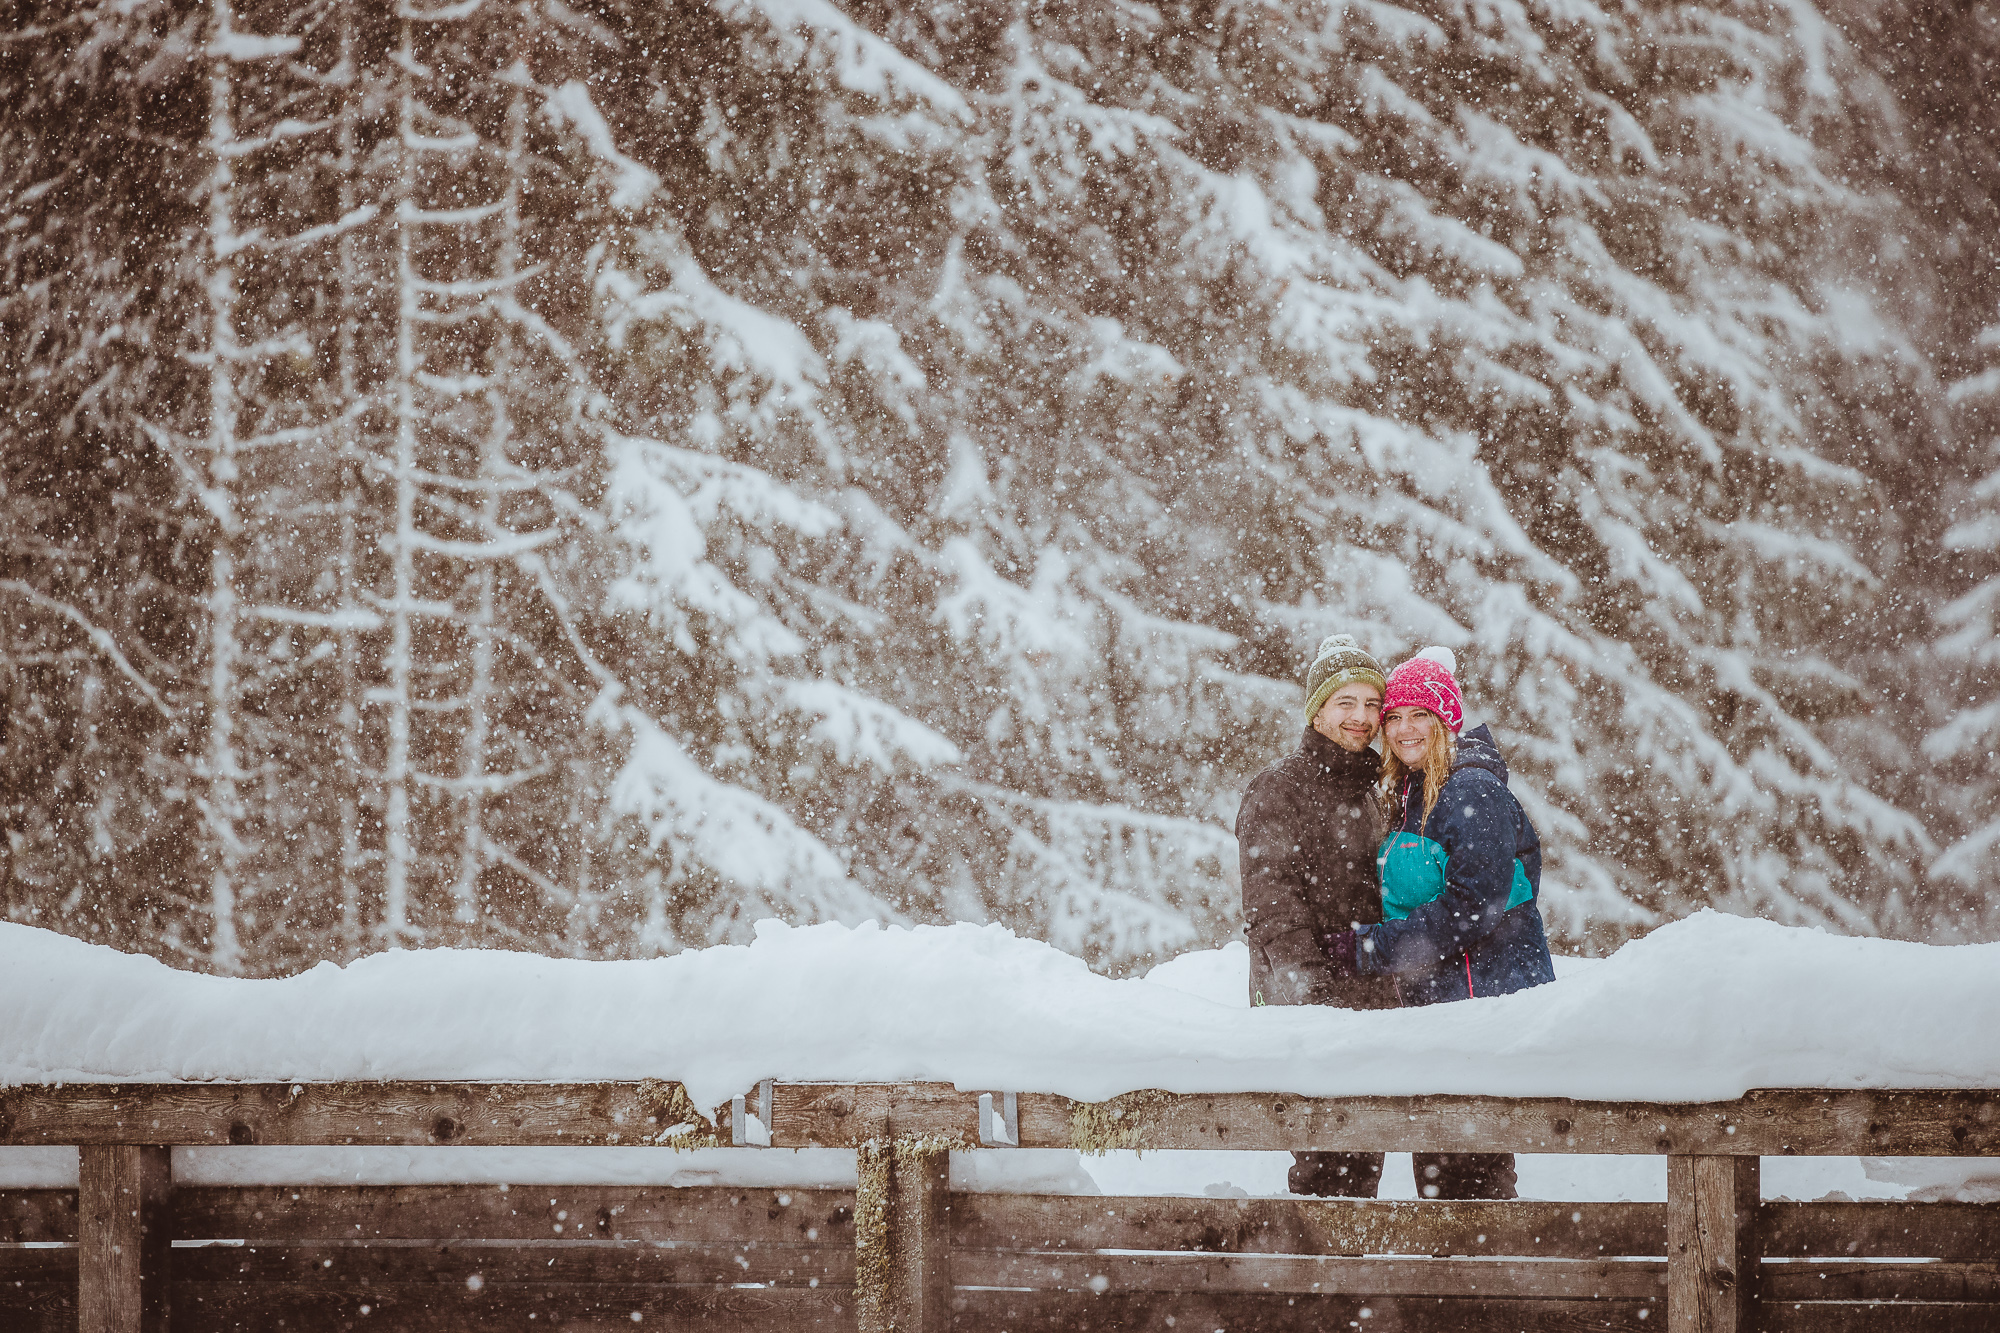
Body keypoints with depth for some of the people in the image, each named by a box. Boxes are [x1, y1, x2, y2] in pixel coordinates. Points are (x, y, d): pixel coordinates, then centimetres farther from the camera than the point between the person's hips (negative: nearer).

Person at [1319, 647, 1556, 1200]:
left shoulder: (1475, 792, -10)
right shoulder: (1408, 798, 17)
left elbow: (1472, 909, -19)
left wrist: (1369, 949, -17)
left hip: (1485, 1001, -9)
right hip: (1431, 1007, 9)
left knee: (1474, 1173, -11)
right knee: (1434, 1171, 10)